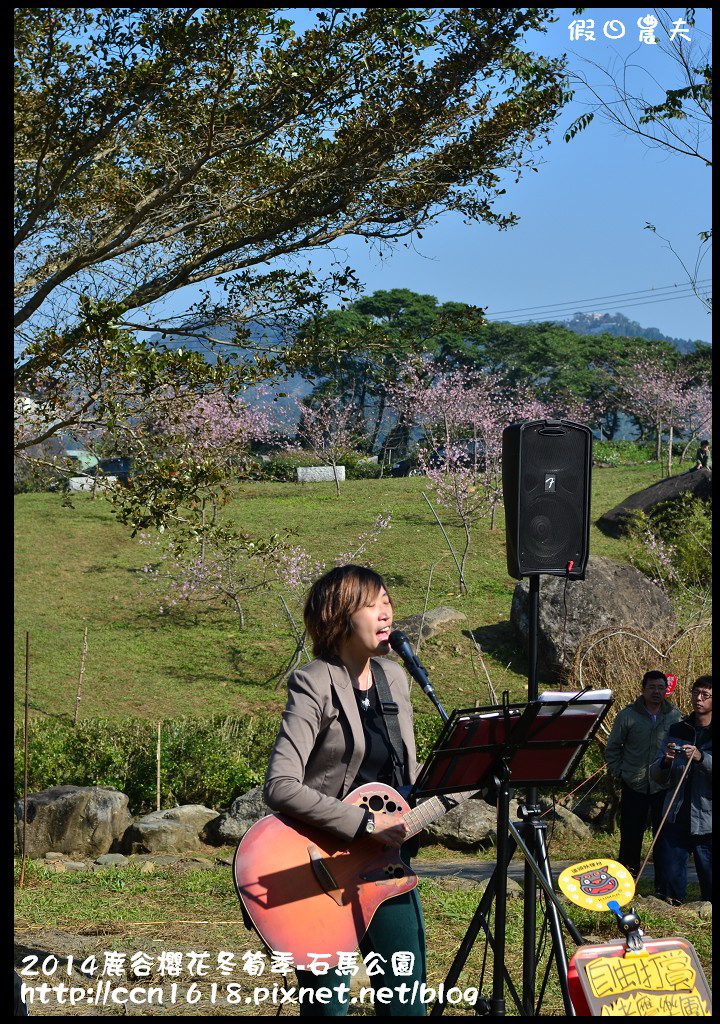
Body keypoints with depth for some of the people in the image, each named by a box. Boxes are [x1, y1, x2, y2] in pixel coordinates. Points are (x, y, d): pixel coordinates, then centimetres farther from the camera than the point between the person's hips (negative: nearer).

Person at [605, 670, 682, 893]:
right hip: (634, 787, -1)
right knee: (630, 837, 3)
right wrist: (620, 773, 0)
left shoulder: (675, 716, 4)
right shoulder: (627, 716, 0)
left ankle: (663, 888, 8)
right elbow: (612, 748, 7)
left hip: (664, 787, 1)